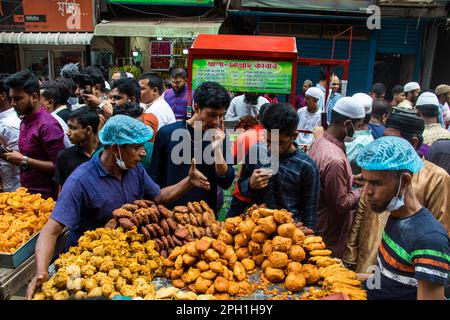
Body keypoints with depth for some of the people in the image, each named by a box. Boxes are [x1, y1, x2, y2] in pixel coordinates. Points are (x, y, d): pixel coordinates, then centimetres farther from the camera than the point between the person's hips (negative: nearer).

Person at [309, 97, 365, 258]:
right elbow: (341, 204, -24)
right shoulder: (335, 159, -32)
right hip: (331, 237, -8)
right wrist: (361, 190, -10)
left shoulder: (319, 142, -3)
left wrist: (352, 179, 7)